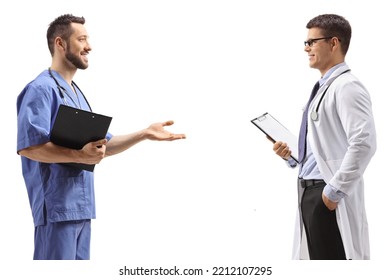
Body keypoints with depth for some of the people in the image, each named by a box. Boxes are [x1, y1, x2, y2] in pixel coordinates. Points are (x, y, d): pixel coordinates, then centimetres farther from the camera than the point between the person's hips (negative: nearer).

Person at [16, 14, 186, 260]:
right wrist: (79, 156, -29)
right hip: (57, 205, -10)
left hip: (81, 206, 10)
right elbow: (28, 146, -21)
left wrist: (144, 134, 13)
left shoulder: (77, 94, 21)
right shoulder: (42, 89, -9)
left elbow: (103, 145, 23)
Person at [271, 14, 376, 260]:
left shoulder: (346, 87, -13)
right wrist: (292, 155, 8)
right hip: (311, 191, 10)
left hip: (329, 195, -10)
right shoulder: (323, 88, 15)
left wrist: (335, 191, -22)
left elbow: (364, 144, -24)